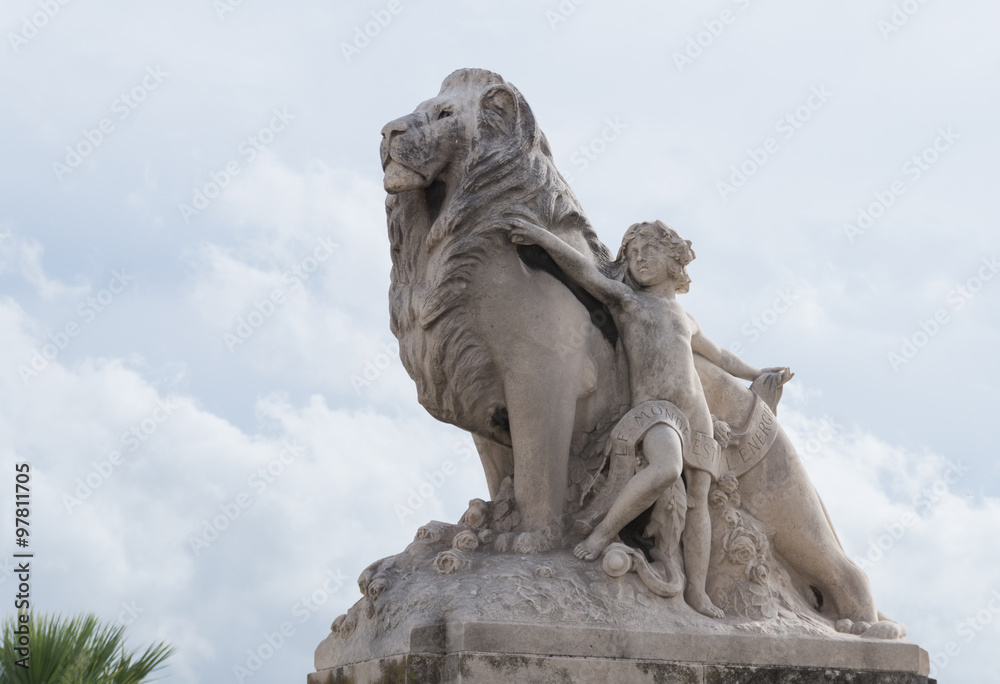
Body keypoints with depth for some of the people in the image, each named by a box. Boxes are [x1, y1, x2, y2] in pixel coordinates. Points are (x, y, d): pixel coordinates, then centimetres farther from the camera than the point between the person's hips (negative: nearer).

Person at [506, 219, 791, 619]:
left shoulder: (685, 320, 26)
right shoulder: (625, 298, 13)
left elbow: (718, 356, 42)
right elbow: (585, 272, 0)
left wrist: (756, 374, 52)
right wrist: (544, 238, -12)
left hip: (696, 412, 6)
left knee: (698, 498, -3)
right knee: (666, 468, -34)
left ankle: (696, 594, -1)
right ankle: (602, 534, -23)